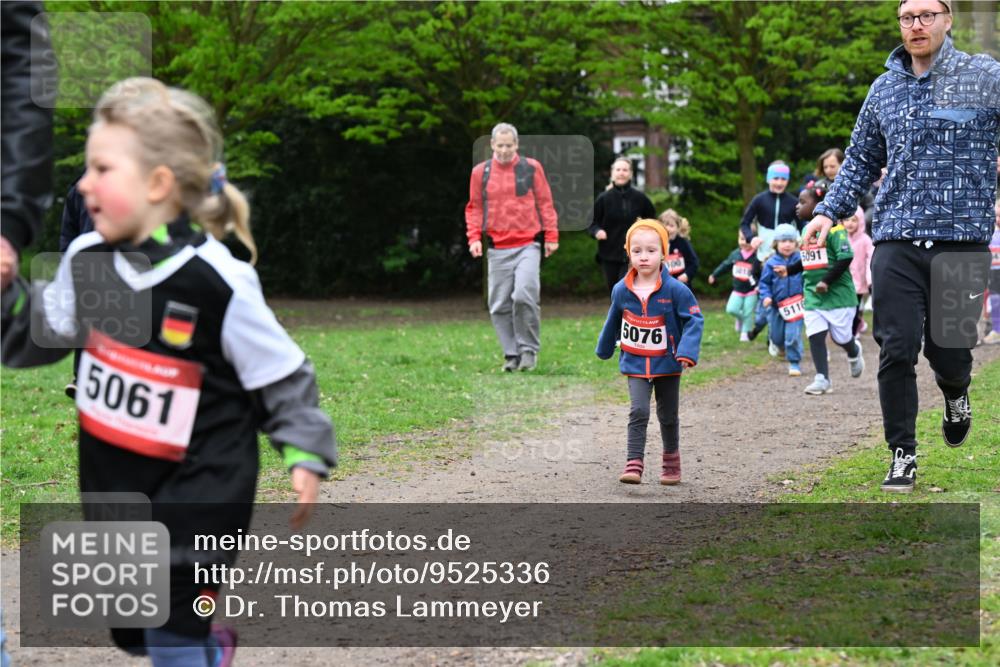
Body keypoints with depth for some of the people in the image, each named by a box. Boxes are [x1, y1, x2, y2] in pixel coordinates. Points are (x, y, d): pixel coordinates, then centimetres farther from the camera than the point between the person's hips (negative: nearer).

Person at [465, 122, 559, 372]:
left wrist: (551, 236, 3)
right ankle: (511, 355, 12)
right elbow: (474, 207, 13)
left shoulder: (531, 168, 4)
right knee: (499, 304, 2)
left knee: (524, 295, -18)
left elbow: (545, 203, 8)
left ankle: (529, 349, -4)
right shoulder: (480, 172, 7)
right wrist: (474, 237, 0)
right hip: (497, 249, 2)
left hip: (528, 245, -2)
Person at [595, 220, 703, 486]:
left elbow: (694, 320, -12)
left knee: (668, 416, 14)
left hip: (667, 364, -1)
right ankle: (634, 464, -17)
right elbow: (613, 322, 12)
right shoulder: (621, 290, -5)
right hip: (635, 364, 1)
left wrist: (687, 351, -25)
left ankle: (671, 461, 33)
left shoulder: (675, 290, -15)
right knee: (639, 412, -14)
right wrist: (604, 349, 26)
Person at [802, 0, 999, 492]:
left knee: (948, 350, 2)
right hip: (897, 240, 2)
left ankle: (955, 396, 38)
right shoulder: (884, 89, 12)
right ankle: (902, 456, 8)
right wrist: (830, 211, 9)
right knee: (896, 350, -4)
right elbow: (861, 158, 21)